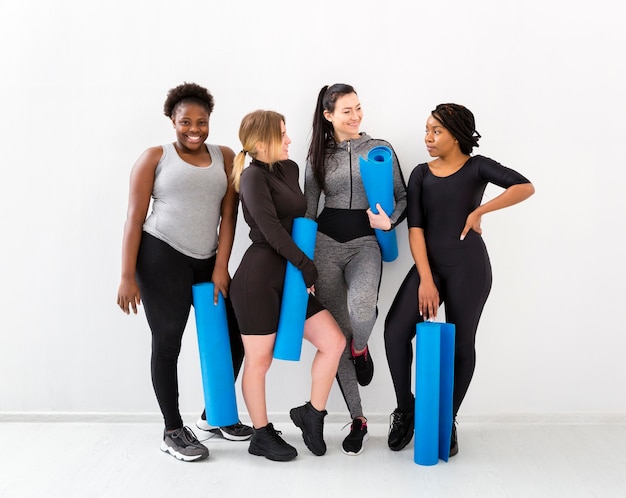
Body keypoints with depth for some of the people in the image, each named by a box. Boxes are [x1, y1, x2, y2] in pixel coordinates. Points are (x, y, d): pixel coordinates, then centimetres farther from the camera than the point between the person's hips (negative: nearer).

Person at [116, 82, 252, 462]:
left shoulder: (224, 157, 9)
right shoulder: (155, 158, 0)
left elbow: (228, 215, 5)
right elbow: (134, 218, -4)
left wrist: (221, 267, -2)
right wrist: (128, 277, -10)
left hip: (206, 261, 5)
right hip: (161, 257, -4)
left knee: (234, 335, 7)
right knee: (168, 344, 0)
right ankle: (173, 431, 15)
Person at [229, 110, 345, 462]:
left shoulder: (290, 169, 13)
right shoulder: (253, 176, -10)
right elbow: (271, 229, -16)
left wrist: (303, 267, 10)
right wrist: (307, 265, -11)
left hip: (289, 276, 8)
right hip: (259, 277, -8)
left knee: (334, 341, 3)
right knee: (260, 359, 5)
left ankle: (312, 414, 20)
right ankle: (262, 435, 21)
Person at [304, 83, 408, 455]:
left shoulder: (380, 148, 5)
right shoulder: (318, 156, 10)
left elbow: (403, 196, 9)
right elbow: (308, 211, 12)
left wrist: (390, 221, -13)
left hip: (365, 242, -2)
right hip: (326, 243, 2)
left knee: (360, 307, -33)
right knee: (338, 333, 1)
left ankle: (361, 349, 5)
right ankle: (357, 420, 14)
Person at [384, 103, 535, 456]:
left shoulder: (477, 167, 0)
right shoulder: (420, 174, 8)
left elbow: (526, 187, -14)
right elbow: (415, 229, -1)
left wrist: (479, 211, -17)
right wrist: (425, 279, -12)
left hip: (468, 267, -3)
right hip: (429, 265, 3)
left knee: (461, 343, 3)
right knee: (396, 330, -13)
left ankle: (448, 421, 21)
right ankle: (406, 410, 7)